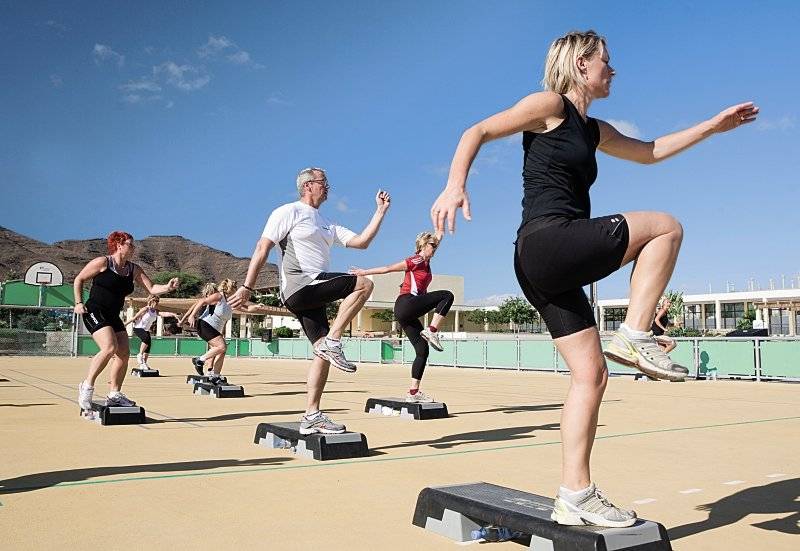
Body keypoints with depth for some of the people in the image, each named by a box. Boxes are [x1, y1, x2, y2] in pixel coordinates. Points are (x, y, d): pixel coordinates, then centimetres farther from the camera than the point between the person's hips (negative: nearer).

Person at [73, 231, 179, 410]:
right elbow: (79, 279, 1)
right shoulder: (102, 262, -7)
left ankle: (114, 395, 9)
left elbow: (152, 288, 3)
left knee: (124, 353, -2)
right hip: (94, 313, -7)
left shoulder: (134, 269, 8)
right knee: (110, 348, -24)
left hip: (113, 317, 7)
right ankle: (87, 386, -8)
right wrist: (79, 303, -6)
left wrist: (167, 287, -16)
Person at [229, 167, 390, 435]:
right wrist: (247, 287, -12)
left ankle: (311, 417, 7)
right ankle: (332, 342, -16)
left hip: (313, 295, 8)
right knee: (364, 284, -16)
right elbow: (262, 249, -5)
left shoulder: (327, 225, 26)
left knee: (324, 353, 3)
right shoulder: (288, 212, 2)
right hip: (300, 285, -8)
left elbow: (361, 241, 18)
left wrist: (380, 211, 14)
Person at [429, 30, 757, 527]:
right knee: (666, 227, -1)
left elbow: (650, 152, 39)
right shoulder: (551, 105, 1)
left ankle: (575, 498, 6)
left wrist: (712, 126, 38)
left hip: (556, 269, 8)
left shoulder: (595, 131, 26)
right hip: (547, 244, -8)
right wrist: (455, 185, -25)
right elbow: (479, 132, -8)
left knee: (591, 374, 4)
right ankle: (635, 337, -4)